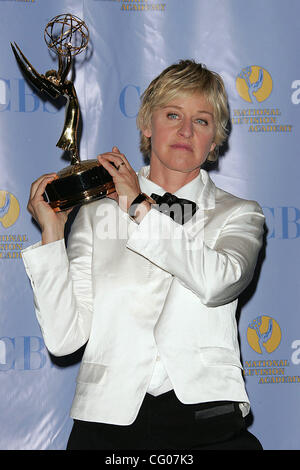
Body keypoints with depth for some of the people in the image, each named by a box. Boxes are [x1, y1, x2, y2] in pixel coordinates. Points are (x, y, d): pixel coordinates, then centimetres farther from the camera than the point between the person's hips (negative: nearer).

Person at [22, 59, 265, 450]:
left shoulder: (238, 214, 13)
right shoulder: (97, 212, 14)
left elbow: (218, 282, -12)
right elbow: (64, 338, 5)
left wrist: (141, 208, -5)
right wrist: (52, 233, -1)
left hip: (205, 417, 0)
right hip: (108, 418, 0)